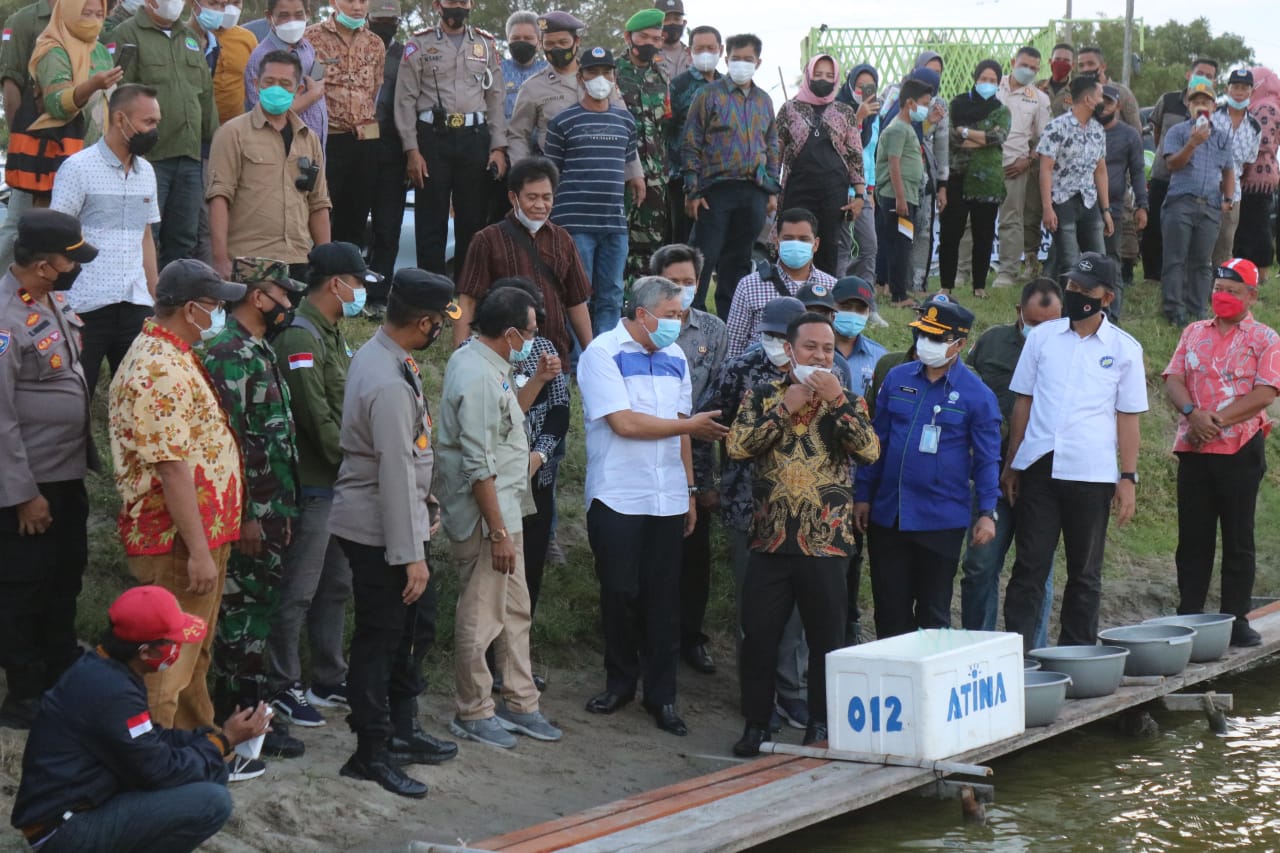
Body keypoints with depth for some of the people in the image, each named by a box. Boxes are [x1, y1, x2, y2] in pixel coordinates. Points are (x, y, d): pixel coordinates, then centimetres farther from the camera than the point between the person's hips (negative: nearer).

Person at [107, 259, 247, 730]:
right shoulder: (162, 372, -22)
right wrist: (198, 550, -24)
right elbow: (172, 469, -25)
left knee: (193, 656, 21)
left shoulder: (167, 356, 14)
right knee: (169, 666, -4)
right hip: (179, 543, -11)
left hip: (202, 532, 11)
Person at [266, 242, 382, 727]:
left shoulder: (332, 335, 16)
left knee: (336, 585, 16)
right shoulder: (300, 338, -17)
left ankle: (330, 681, 26)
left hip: (338, 484, 10)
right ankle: (284, 688, 5)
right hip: (312, 484, -10)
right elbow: (317, 418, -21)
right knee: (298, 591, -3)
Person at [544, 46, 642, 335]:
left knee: (611, 297, 7)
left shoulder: (625, 120, 14)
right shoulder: (563, 122, 1)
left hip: (615, 223, 5)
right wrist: (546, 219, 1)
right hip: (575, 224, -4)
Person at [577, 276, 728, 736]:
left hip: (667, 499, 4)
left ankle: (662, 695, 10)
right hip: (616, 499, -4)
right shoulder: (603, 353, -8)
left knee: (664, 598, 4)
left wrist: (690, 490, 11)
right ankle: (620, 681, 20)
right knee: (620, 593, 2)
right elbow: (624, 422, -17)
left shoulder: (674, 357, 11)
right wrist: (690, 425, -8)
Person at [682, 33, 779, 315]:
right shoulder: (710, 95, -1)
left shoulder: (764, 101, 15)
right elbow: (691, 144, -4)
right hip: (716, 188, -5)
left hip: (753, 192, 5)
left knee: (739, 259, 10)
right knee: (704, 256, -7)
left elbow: (772, 147, 21)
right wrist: (692, 191, -10)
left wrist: (773, 190, 13)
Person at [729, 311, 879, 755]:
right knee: (759, 637, 3)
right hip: (771, 541, 0)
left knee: (826, 639, 6)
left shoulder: (847, 402, 5)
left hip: (827, 543, 0)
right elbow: (736, 445, -9)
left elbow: (870, 451, -12)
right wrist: (785, 408, -13)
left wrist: (837, 400, -17)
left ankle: (821, 723, 19)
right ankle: (756, 724, 15)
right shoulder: (762, 397, 6)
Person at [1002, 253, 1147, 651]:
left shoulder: (1124, 349, 3)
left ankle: (1077, 652, 15)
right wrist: (1010, 465, 8)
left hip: (1092, 475, -1)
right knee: (1030, 563, -1)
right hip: (1038, 469, 1)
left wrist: (1128, 478, -2)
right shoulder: (1042, 336, 7)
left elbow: (1128, 417, 4)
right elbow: (1023, 402, 11)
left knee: (1085, 571, 7)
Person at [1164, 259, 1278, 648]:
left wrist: (1219, 419, -17)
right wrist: (1193, 413, -15)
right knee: (1193, 538, 5)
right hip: (1193, 450, 3)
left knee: (1238, 539, 2)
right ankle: (1188, 616, 10)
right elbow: (1173, 379, 4)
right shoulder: (1194, 333, 14)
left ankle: (1236, 620, 6)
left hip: (1240, 450, -3)